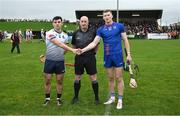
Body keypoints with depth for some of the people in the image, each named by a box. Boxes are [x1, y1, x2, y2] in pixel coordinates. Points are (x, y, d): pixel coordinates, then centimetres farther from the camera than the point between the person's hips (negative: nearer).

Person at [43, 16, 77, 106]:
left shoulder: (64, 35, 7)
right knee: (47, 81, 5)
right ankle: (47, 99, 22)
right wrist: (72, 50, -29)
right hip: (49, 61, -3)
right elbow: (59, 44, -22)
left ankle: (58, 99, 23)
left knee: (60, 81, 8)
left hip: (60, 61, 3)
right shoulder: (50, 33, -10)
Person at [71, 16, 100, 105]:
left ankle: (96, 97, 14)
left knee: (93, 77, 1)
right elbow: (73, 45, 18)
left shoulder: (93, 32, -3)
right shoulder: (76, 33, 3)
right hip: (79, 58, 2)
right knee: (77, 78, 9)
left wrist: (93, 52, 7)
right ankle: (76, 97, 24)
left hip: (90, 57, -2)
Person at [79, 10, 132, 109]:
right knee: (110, 78, 13)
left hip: (118, 56, -2)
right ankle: (112, 97, 28)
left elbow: (125, 40, 2)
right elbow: (94, 43, -4)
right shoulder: (101, 29, 3)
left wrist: (128, 54, -3)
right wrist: (83, 50, -17)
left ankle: (120, 100, 13)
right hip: (107, 57, 3)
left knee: (119, 78, 2)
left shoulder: (119, 26, -2)